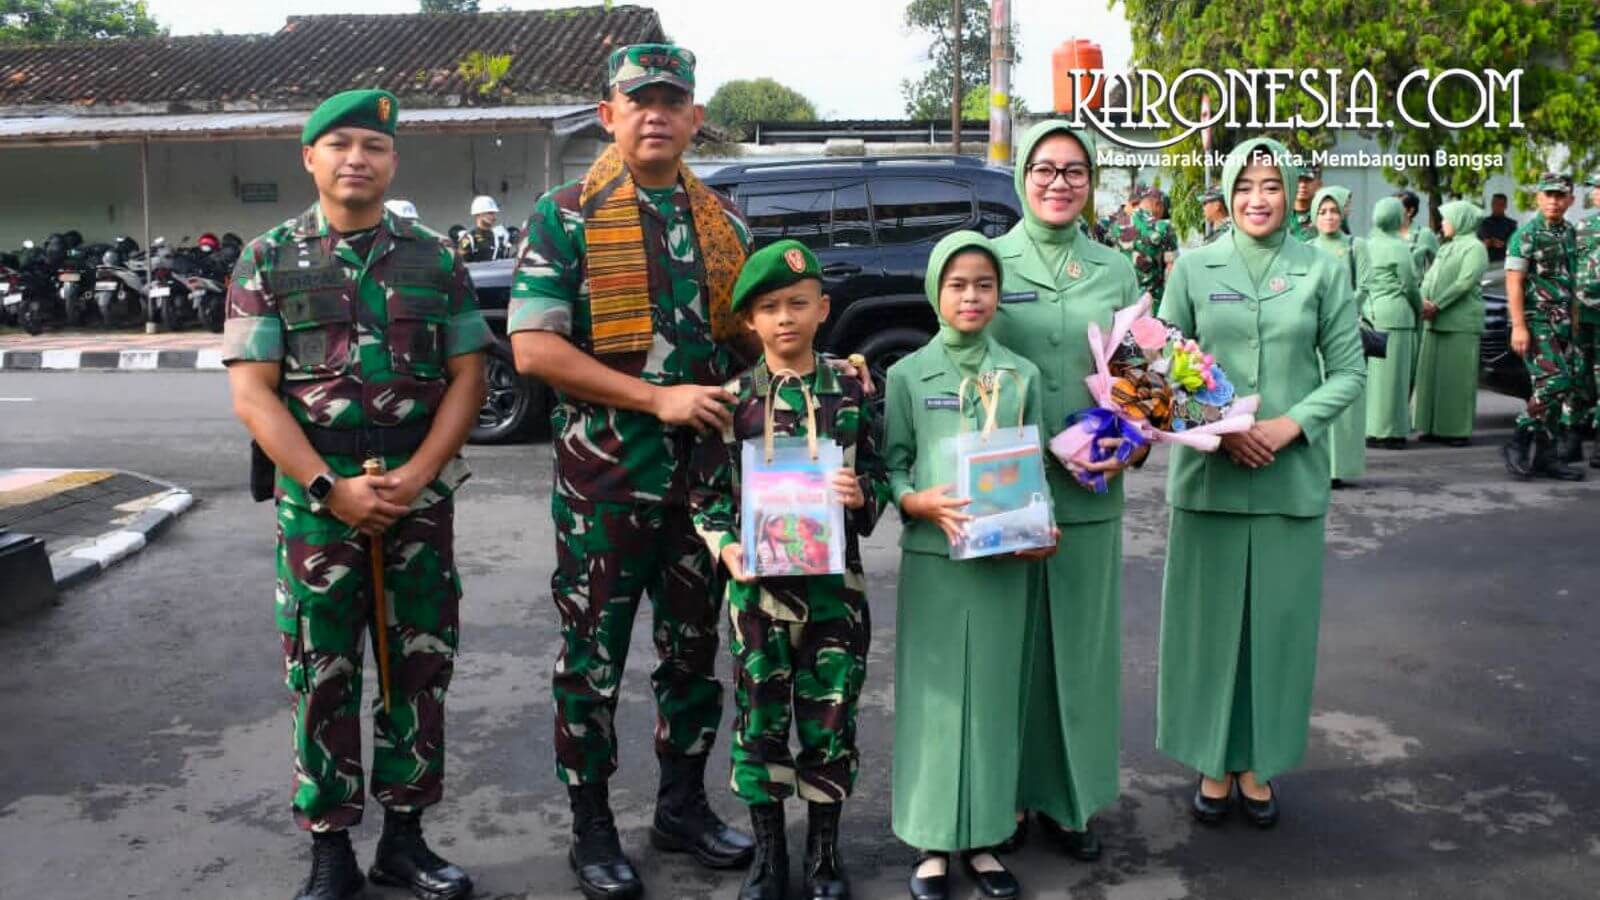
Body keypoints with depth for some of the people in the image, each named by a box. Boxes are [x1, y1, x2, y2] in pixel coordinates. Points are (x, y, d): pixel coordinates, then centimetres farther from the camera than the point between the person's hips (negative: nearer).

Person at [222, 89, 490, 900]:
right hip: (315, 492, -1)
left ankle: (404, 835, 22)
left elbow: (467, 377, 3)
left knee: (422, 666, 7)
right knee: (322, 675, 5)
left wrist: (416, 475, -11)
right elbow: (252, 394, -4)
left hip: (420, 491, 2)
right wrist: (331, 490, -14)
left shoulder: (435, 258, 7)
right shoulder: (268, 261, 3)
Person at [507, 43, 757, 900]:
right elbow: (533, 347, -13)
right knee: (594, 658, 6)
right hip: (604, 476, -4)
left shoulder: (724, 220, 9)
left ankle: (683, 804, 32)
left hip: (705, 473, 5)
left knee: (694, 648, 15)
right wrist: (658, 397, -19)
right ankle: (592, 828, 22)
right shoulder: (566, 216, -5)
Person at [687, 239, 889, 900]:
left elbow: (879, 475, 7)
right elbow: (707, 490, 1)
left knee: (831, 715, 9)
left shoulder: (851, 394, 2)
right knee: (760, 716, 8)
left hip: (835, 579, 1)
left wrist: (864, 495, -14)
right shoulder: (733, 400, -1)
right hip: (759, 580, 0)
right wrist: (725, 546, -13)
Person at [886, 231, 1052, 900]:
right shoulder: (908, 375, 1)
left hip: (1005, 559, 2)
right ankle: (932, 844, 15)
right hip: (932, 557, -2)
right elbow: (889, 469, 0)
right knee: (933, 695, 3)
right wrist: (923, 502, -19)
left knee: (993, 694, 8)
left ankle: (982, 839, 21)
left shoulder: (1022, 376, 6)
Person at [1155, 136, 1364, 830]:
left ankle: (1258, 762, 24)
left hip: (1291, 479, 1)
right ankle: (1214, 761, 21)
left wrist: (1289, 425, -12)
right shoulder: (1194, 268, 3)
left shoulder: (1323, 271, 4)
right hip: (1209, 475, 0)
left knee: (1277, 620, 8)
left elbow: (1348, 372, 3)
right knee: (1210, 618, 5)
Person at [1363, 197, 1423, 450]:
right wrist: (1420, 309, 10)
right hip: (1394, 314, -7)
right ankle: (1387, 432, 1)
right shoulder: (1398, 247, -10)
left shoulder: (1367, 245, 9)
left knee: (1373, 373, 11)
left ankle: (1369, 429, 15)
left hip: (1370, 314, 7)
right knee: (1391, 374, -2)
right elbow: (1410, 286, -6)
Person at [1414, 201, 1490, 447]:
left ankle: (1458, 430, -2)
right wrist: (1424, 301, -5)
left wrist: (1437, 305, -16)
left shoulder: (1475, 247, -3)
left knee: (1457, 375, -6)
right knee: (1432, 374, 6)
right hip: (1435, 322, 8)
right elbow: (1430, 278, 14)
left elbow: (1465, 282, -14)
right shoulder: (1446, 248, 20)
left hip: (1460, 323, -8)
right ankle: (1435, 427, 12)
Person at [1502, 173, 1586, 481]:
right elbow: (1514, 283, -13)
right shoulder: (1526, 235, -8)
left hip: (1561, 324, 8)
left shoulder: (1569, 234, 15)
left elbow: (1568, 282, 21)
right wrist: (1518, 327, -20)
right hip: (1535, 321, -8)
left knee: (1560, 388, 6)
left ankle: (1545, 457, 11)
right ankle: (1518, 444, -9)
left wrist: (1573, 321, 18)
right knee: (1554, 382, -18)